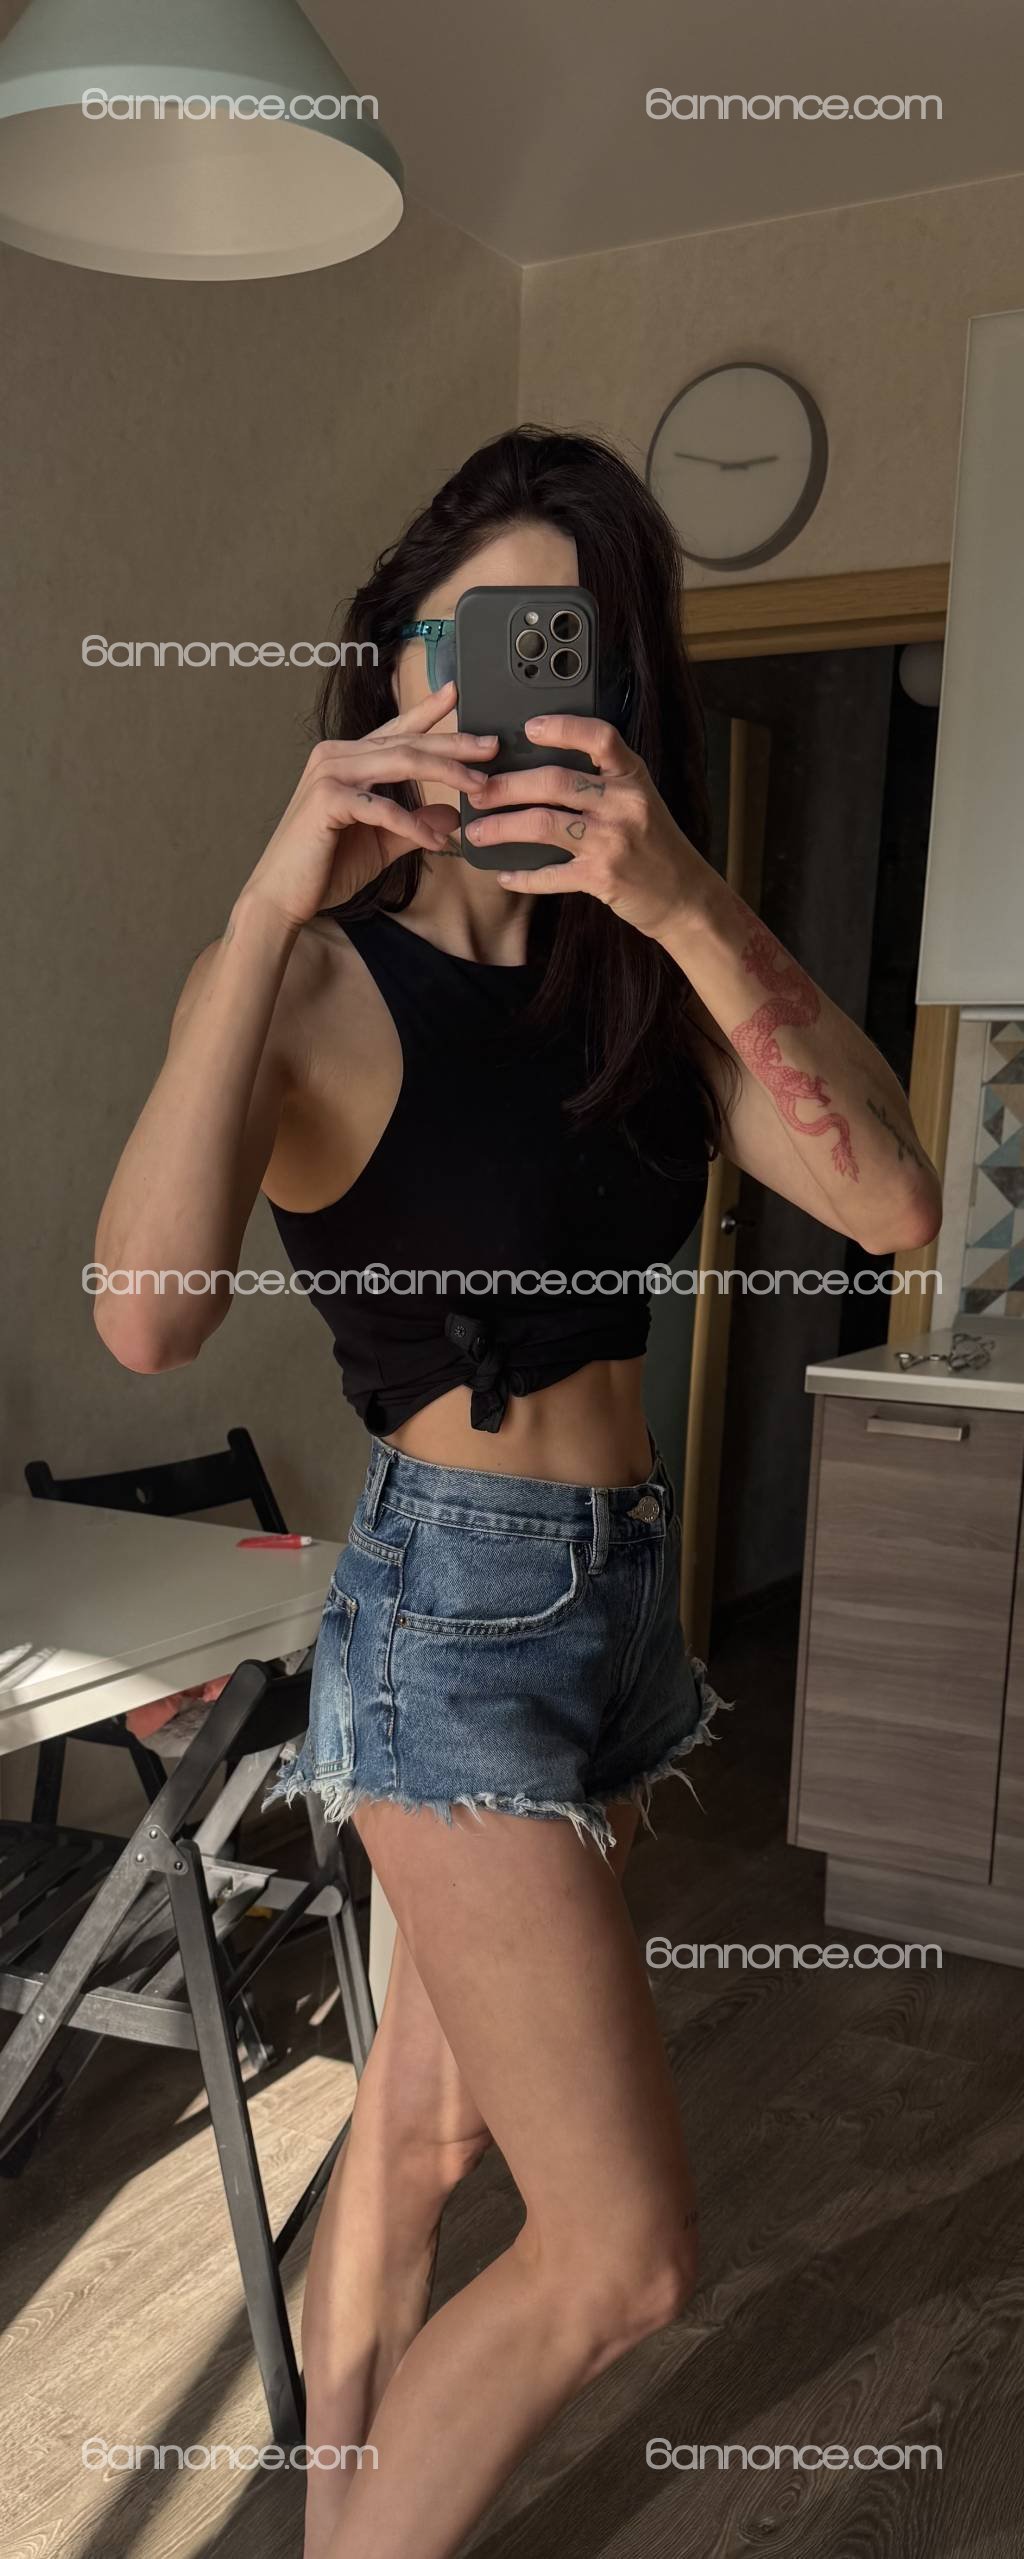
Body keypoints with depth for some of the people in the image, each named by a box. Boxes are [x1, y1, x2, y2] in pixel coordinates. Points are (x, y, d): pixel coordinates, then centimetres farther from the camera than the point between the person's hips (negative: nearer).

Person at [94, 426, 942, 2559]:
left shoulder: (632, 979, 6)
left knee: (431, 2119, 19)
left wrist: (690, 905, -22)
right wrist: (272, 901, -29)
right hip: (453, 1597, -6)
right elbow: (149, 1314, -28)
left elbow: (892, 1200, -10)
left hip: (625, 1583, 6)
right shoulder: (320, 984, -10)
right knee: (623, 2255, -3)